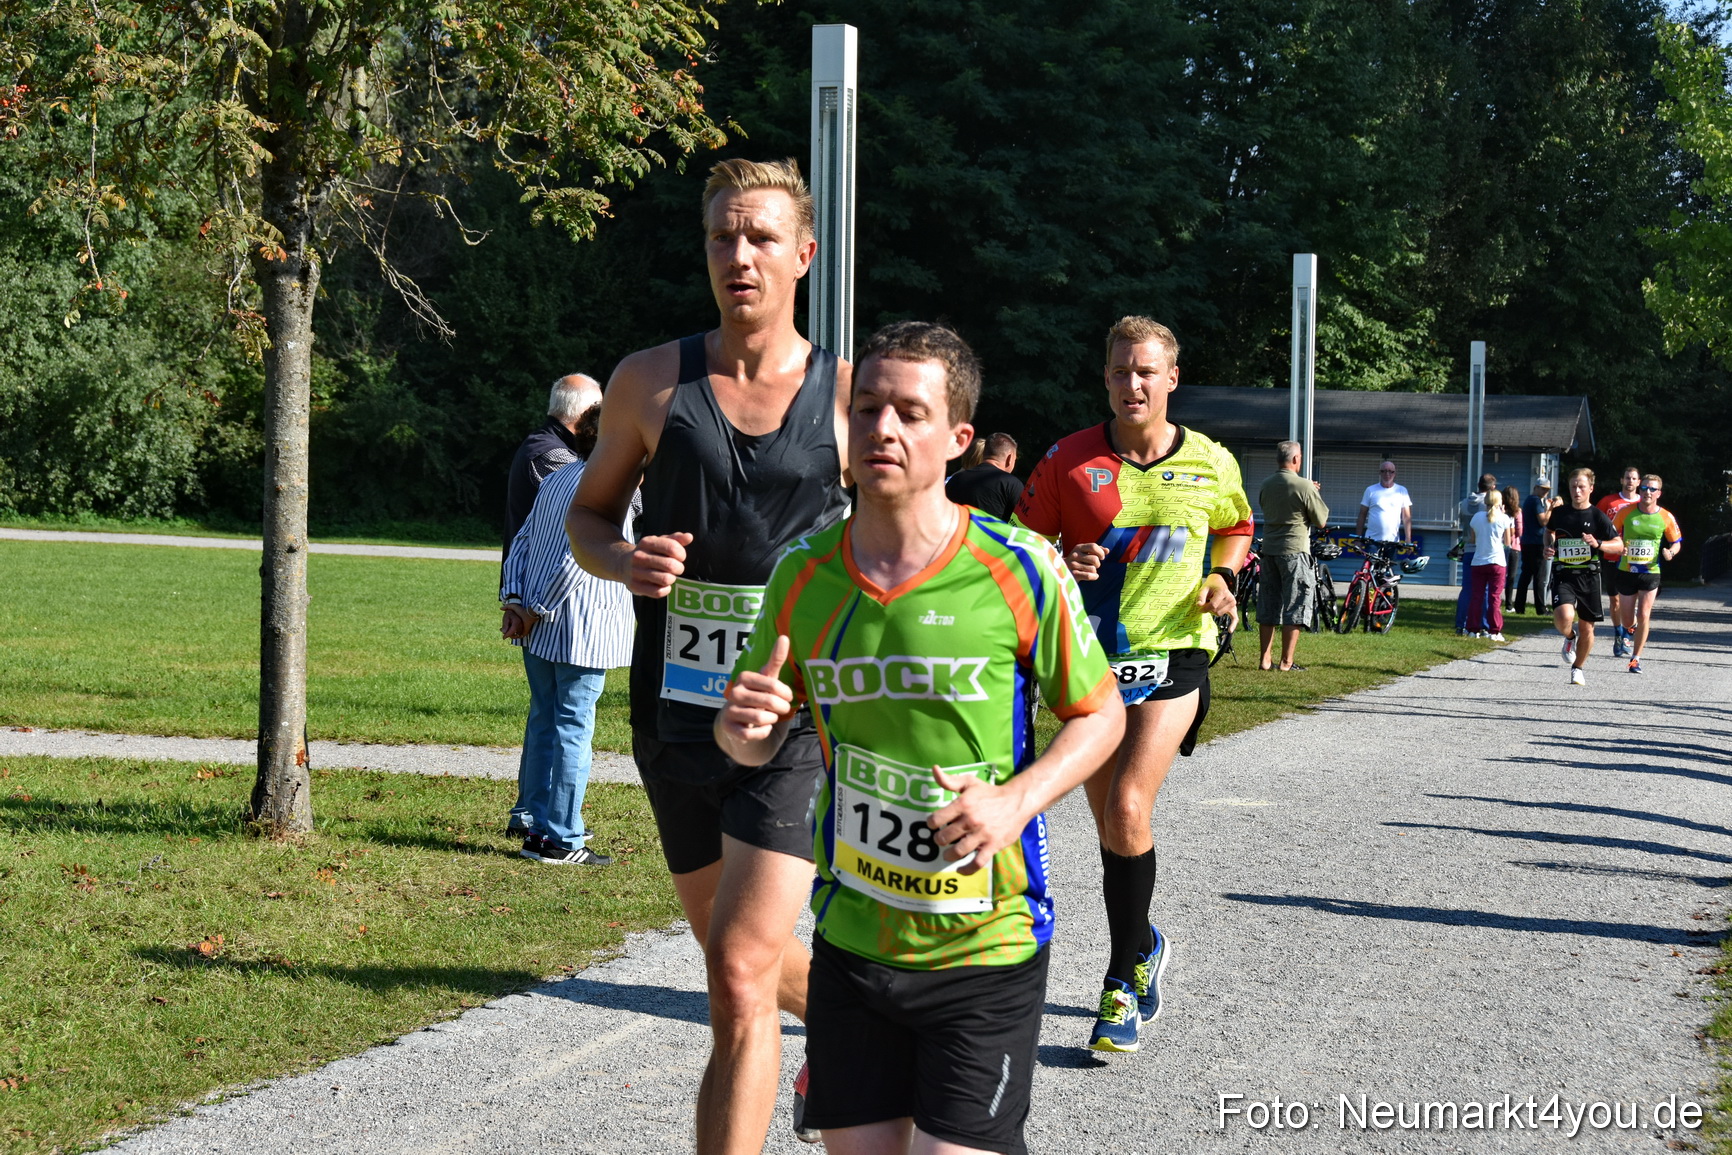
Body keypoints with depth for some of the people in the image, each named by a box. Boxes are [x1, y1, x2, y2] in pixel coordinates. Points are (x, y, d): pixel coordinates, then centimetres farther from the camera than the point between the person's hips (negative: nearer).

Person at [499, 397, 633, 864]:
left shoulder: (557, 479, 12)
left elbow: (522, 541, 12)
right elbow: (574, 561, -21)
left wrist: (514, 602, 6)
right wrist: (536, 611, -12)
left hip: (538, 630, 9)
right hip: (580, 633, -9)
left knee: (544, 719, 20)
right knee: (572, 729, -3)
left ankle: (531, 815, 30)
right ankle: (558, 838, -1)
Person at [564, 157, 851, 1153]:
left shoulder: (849, 396, -2)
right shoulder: (651, 383, 2)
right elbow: (589, 513, 12)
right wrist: (622, 561, -9)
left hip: (797, 715, -3)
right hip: (677, 708, 3)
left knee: (739, 972, -15)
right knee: (748, 957, 19)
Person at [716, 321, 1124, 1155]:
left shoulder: (1020, 570, -9)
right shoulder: (802, 574, 0)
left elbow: (1100, 715, 2)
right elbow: (756, 744, 11)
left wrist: (1017, 800, -15)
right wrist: (743, 727, -12)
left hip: (986, 945, -3)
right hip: (850, 939, 3)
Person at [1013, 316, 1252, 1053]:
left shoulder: (1212, 464, 1)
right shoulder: (1069, 460, -2)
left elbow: (1236, 527, 20)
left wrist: (1221, 578, 1)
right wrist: (1062, 565, -17)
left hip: (1171, 657, -2)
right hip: (1090, 659, 2)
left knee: (1128, 811, -17)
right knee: (1112, 825, 10)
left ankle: (1122, 986, -5)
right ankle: (1144, 947, 37)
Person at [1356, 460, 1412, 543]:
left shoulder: (1402, 491, 7)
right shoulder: (1370, 490, 7)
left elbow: (1407, 517, 5)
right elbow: (1362, 515, 9)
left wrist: (1408, 539, -4)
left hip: (1393, 542, 0)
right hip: (1371, 541, 0)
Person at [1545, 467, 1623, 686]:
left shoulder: (1598, 516, -3)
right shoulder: (1559, 513, 4)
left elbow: (1619, 545, -1)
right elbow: (1549, 531, 26)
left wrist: (1597, 544, -19)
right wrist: (1548, 547, 6)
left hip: (1589, 577, 0)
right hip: (1563, 575, 0)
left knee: (1587, 628, 7)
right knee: (1564, 618, -25)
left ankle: (1578, 668, 29)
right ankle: (1570, 637, 12)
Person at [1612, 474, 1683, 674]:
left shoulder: (1666, 518, -5)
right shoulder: (1626, 512, -5)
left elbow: (1677, 542, 7)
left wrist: (1671, 552, -15)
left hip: (1651, 573, -1)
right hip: (1626, 572, 1)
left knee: (1643, 616, -11)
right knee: (1628, 621, 8)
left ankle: (1636, 658, 2)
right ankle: (1630, 629, 46)